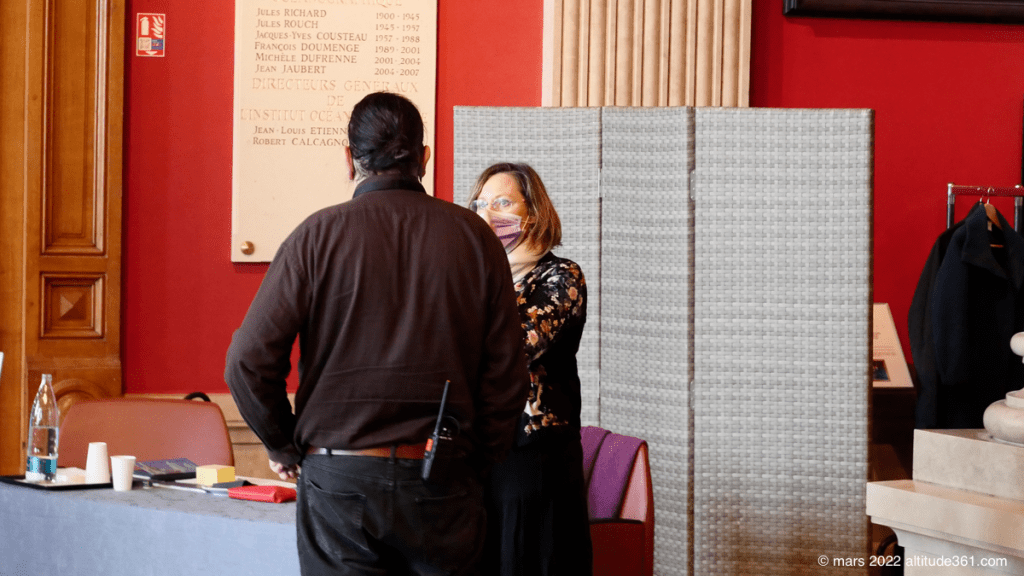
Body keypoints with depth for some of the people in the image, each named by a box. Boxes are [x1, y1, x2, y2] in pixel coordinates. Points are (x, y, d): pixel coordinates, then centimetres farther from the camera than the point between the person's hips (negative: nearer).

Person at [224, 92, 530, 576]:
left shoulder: (319, 235, -3)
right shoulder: (474, 238, 3)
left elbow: (248, 362, -7)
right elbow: (507, 375, 2)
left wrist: (283, 446, 7)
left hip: (338, 481, -1)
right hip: (443, 482, 2)